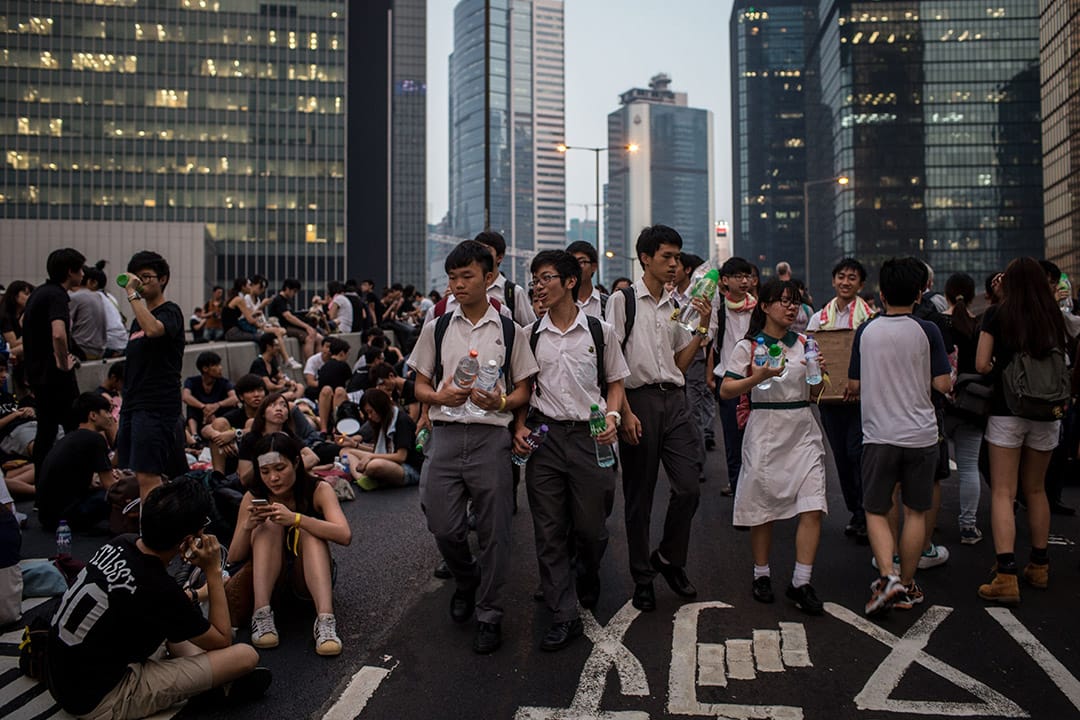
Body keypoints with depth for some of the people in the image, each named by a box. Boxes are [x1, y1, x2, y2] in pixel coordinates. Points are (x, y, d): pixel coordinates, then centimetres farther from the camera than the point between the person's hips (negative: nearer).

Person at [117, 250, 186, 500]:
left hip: (157, 407, -9)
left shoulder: (170, 312, -4)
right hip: (133, 405, 9)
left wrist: (133, 294, -21)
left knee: (147, 477, -15)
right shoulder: (139, 318, 22)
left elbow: (153, 329, -29)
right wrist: (125, 403, 21)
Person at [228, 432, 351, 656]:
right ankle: (262, 615, -34)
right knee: (268, 525, -23)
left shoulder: (318, 490, -14)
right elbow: (234, 558, -10)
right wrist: (247, 526, -30)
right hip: (267, 580, 2)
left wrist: (295, 519, -42)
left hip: (309, 579, -1)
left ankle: (325, 620, -44)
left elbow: (345, 536, -30)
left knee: (307, 532, -29)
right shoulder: (253, 498, -8)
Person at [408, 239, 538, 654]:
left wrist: (501, 402, -15)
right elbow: (419, 386, 13)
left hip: (491, 437, -2)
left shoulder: (510, 332, 5)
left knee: (493, 530, 3)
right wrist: (439, 396, -9)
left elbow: (523, 391, 6)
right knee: (443, 527, 2)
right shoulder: (437, 329, 10)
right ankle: (466, 582, 34)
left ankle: (488, 615, 19)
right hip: (445, 436, 2)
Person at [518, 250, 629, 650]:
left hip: (590, 436, -1)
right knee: (549, 530, 2)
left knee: (591, 527, 6)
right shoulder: (530, 335, 5)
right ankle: (563, 617, 12)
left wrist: (612, 416, -7)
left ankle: (587, 579, 40)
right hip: (544, 435, 1)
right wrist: (520, 426, -2)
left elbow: (616, 381, 10)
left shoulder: (600, 331, 2)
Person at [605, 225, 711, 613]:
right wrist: (626, 412, -14)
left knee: (688, 487, -2)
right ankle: (642, 578, 19)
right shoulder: (623, 300, -1)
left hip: (674, 399, 5)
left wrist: (702, 329, 4)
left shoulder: (676, 305, 15)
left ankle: (669, 559, 22)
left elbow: (680, 364, 16)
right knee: (639, 496, 4)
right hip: (639, 401, -4)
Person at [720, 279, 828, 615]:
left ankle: (801, 583, 3)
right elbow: (725, 391, -6)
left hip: (803, 431, 4)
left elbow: (814, 395, 17)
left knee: (813, 507, -6)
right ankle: (762, 575, 24)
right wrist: (759, 377, -18)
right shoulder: (748, 346, -1)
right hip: (766, 432, -3)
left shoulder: (805, 344, 12)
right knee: (763, 508, 6)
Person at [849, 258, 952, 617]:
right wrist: (951, 367, 15)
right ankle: (907, 586, 19)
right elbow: (943, 385, -5)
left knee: (876, 511, 9)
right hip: (920, 435, 0)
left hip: (879, 435, 0)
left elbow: (853, 386, 4)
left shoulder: (866, 331, -1)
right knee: (915, 512, 12)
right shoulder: (927, 331, -6)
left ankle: (887, 577, -9)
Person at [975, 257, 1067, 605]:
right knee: (1036, 490, 18)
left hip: (1006, 410, -4)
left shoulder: (997, 315, -6)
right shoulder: (1053, 317, 3)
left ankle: (1006, 577, -10)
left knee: (1003, 493, -2)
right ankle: (1039, 567, 28)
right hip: (1046, 413, 4)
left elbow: (981, 364, -8)